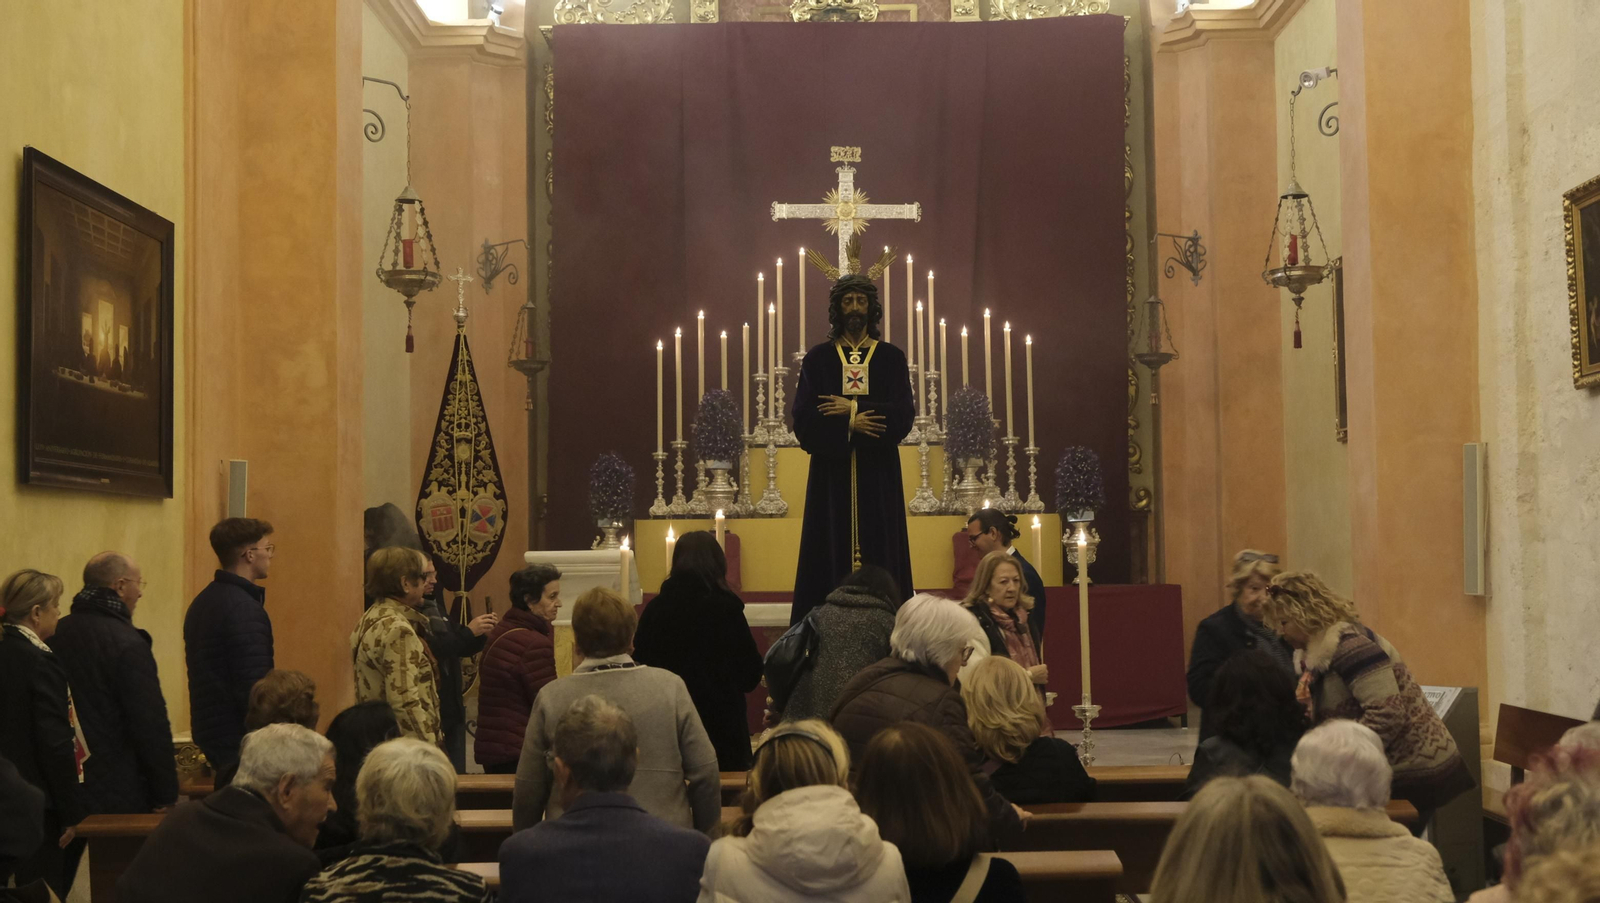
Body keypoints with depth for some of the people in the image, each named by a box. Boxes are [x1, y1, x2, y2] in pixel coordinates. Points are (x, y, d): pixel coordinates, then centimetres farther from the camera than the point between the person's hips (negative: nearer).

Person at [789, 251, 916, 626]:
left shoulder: (891, 358, 8)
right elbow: (803, 421, -2)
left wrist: (851, 408, -10)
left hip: (878, 475, 0)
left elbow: (903, 416, -4)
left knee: (880, 559, -2)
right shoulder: (818, 359, 7)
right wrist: (850, 427, -14)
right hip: (832, 474, 0)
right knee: (831, 559, -3)